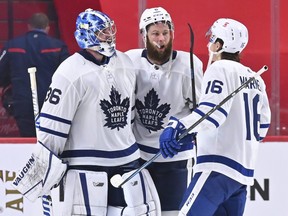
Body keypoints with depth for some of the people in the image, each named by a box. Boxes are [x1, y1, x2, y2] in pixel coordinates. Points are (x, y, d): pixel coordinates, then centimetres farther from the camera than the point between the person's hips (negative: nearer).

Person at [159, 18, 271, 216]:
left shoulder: (220, 68, -6)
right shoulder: (255, 79, 18)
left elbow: (212, 110, -22)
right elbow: (262, 127, 22)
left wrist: (177, 128, -33)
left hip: (219, 167, -9)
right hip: (244, 171, 9)